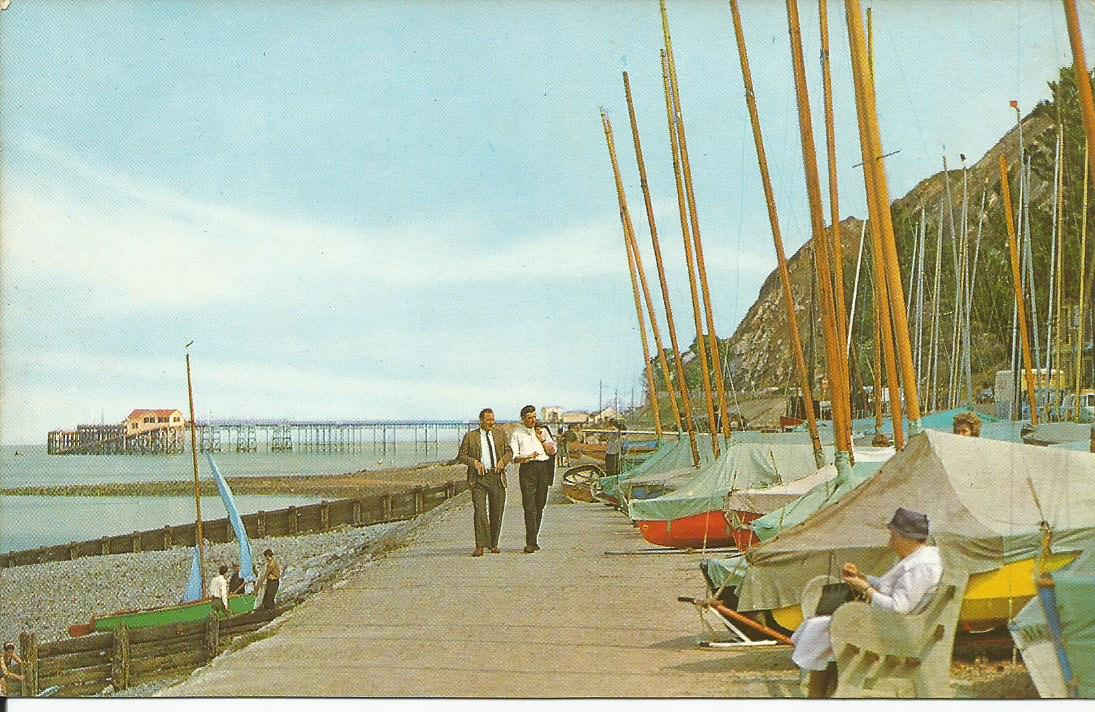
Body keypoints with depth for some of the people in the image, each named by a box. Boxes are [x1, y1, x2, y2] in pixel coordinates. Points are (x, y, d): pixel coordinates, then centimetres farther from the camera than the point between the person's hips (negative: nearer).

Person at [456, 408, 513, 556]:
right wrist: (475, 462, -14)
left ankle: (493, 544, 18)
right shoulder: (470, 436, 3)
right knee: (479, 511, -13)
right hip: (479, 478, -3)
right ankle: (480, 546, -11)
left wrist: (503, 460, -6)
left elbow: (509, 451, 15)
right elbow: (461, 456, 3)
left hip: (497, 477, 3)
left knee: (497, 512, 6)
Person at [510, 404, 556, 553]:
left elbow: (552, 451, 11)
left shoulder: (543, 431, 17)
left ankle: (533, 540, 13)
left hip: (544, 468, 4)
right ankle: (531, 543, -14)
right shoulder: (516, 433, 7)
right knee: (529, 506, -12)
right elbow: (513, 457, -1)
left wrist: (542, 439, 0)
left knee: (539, 505, 5)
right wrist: (527, 457, -18)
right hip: (527, 469, -3)